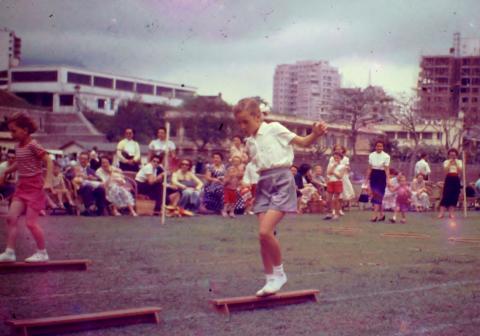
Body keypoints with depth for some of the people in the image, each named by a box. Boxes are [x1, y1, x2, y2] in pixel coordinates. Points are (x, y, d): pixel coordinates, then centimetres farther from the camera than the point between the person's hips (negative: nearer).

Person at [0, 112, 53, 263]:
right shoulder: (18, 147, 9)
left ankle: (42, 253, 9)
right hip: (22, 187, 8)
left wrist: (48, 181, -28)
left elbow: (48, 161, -18)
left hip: (34, 187, -8)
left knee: (31, 222, -6)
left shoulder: (33, 145, -16)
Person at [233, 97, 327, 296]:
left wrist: (316, 134, -20)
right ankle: (270, 280, 11)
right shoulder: (250, 142, 15)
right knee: (263, 235, -1)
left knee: (265, 231, -19)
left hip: (281, 181, -6)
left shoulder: (274, 129, -2)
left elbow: (303, 142, -2)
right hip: (263, 185, 6)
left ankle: (279, 274, 0)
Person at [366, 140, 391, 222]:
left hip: (381, 176, -4)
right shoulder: (371, 155, 6)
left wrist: (388, 180, -15)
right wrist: (367, 178, 9)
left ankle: (375, 215, -12)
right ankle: (381, 214, 18)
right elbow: (369, 168, 10)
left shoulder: (386, 156, -6)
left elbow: (387, 169, -8)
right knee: (374, 194, 6)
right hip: (373, 176, 5)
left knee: (378, 194, -9)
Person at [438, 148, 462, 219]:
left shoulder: (459, 162, 9)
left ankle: (451, 213, 5)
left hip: (456, 180, 2)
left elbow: (460, 171, -7)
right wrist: (449, 163, -14)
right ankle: (441, 213, -10)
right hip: (449, 179, -2)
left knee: (454, 196, -1)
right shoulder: (446, 162, 5)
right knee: (446, 195, -10)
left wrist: (456, 163, -14)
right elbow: (445, 171, -9)